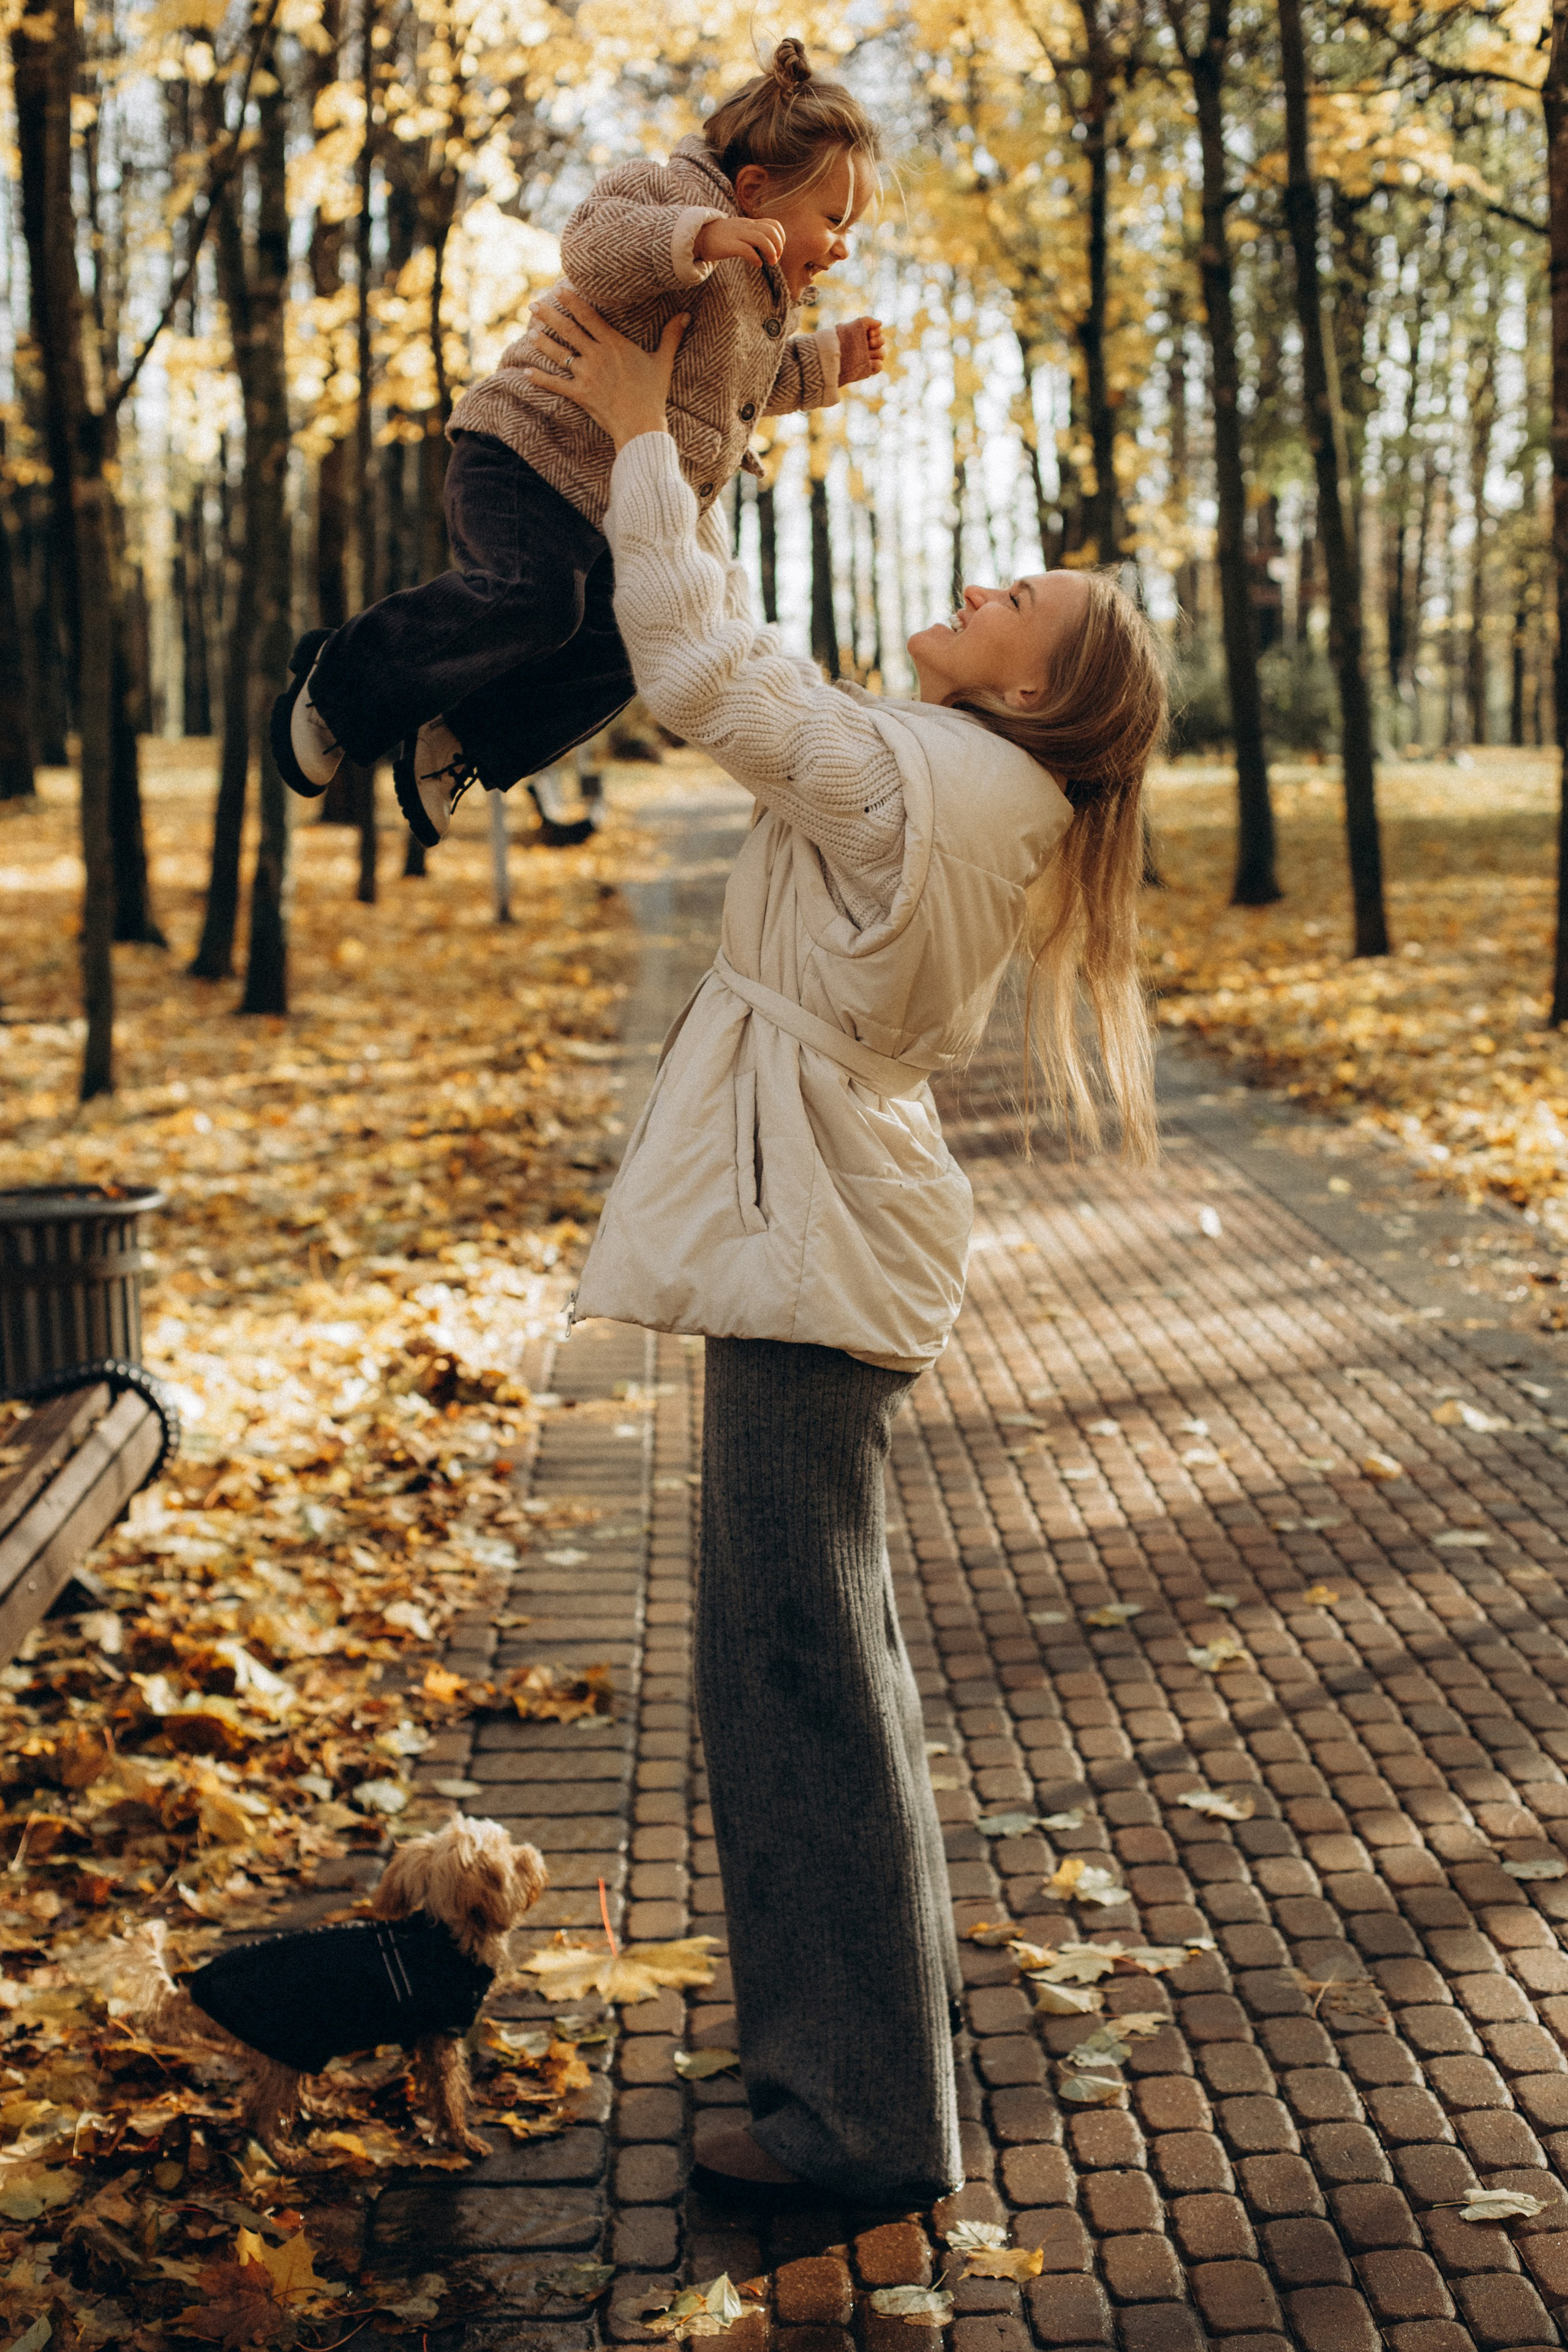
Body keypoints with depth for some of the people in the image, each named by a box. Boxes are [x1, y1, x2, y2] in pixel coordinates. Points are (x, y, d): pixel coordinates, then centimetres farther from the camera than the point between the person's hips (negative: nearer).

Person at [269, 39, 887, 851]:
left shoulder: (764, 290, 19)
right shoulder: (675, 192, -10)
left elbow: (735, 386, 32)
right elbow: (591, 246, -28)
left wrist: (825, 362, 19)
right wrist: (697, 237, -42)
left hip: (605, 511, 10)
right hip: (530, 457, -10)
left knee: (604, 661, 2)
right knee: (532, 597, -31)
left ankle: (456, 741, 17)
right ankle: (341, 676, -13)